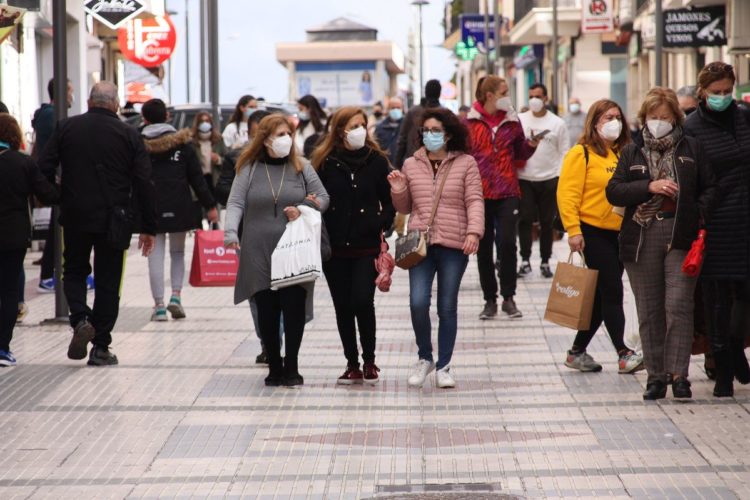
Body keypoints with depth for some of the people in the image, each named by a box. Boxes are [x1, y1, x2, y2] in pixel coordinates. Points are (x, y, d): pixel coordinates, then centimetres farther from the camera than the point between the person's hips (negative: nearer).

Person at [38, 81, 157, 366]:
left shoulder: (66, 128, 0)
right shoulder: (128, 135, -2)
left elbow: (44, 170, -2)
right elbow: (144, 183, -4)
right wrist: (148, 227, 1)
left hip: (75, 217, 1)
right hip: (113, 221, -1)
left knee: (74, 271, 19)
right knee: (108, 281, 8)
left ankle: (80, 319, -7)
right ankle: (101, 348, 8)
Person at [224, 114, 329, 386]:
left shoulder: (301, 167, 7)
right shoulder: (248, 169, 4)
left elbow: (323, 198, 10)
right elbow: (235, 203, -3)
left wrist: (303, 209, -10)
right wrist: (231, 232, -20)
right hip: (259, 255, 0)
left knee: (294, 309, -6)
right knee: (266, 312, 4)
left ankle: (291, 368, 4)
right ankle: (274, 367, 16)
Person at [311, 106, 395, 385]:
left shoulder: (377, 161, 3)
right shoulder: (325, 162, 1)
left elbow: (390, 201, 8)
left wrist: (382, 224, -6)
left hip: (367, 247, -1)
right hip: (335, 247, 1)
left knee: (363, 302, -12)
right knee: (343, 307, 5)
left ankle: (369, 361, 5)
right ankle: (352, 365, 15)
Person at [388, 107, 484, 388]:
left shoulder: (466, 163, 2)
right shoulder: (411, 165, 11)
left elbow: (474, 201, -4)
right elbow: (404, 208, 17)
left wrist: (474, 232, -17)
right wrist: (398, 189, -3)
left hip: (454, 245, -2)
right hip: (420, 243, 2)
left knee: (448, 307, 5)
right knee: (418, 302, -12)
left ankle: (444, 366, 16)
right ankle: (424, 358, 10)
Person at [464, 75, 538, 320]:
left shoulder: (512, 120, 7)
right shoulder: (470, 122, 0)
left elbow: (519, 152, 16)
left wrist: (530, 145, -4)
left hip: (507, 192, 1)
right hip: (479, 193, -1)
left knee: (507, 243, -9)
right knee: (484, 247, 6)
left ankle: (509, 297, 3)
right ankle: (490, 299, 16)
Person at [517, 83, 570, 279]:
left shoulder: (557, 123, 5)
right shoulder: (520, 120, 5)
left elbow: (564, 152, 5)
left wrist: (560, 176, -4)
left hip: (549, 179, 0)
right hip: (524, 178, 0)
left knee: (547, 222, 5)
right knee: (524, 220, -5)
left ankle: (545, 262, 12)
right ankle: (525, 260, 1)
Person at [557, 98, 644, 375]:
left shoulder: (623, 154, 13)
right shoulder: (581, 154, -6)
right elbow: (567, 193, -12)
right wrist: (573, 230, -19)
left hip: (620, 233, 7)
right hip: (593, 232, -7)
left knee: (603, 295, 9)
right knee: (611, 291, -9)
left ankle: (578, 351, 19)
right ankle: (623, 354, -8)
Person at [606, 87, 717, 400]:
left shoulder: (692, 149, 9)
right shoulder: (632, 153, 12)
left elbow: (710, 187, 9)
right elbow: (613, 192, 2)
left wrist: (699, 216, -7)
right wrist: (650, 186, -10)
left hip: (681, 236, -2)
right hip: (642, 239, 2)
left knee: (678, 305, -11)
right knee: (649, 310, 5)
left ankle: (679, 374, -10)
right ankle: (655, 375, 11)